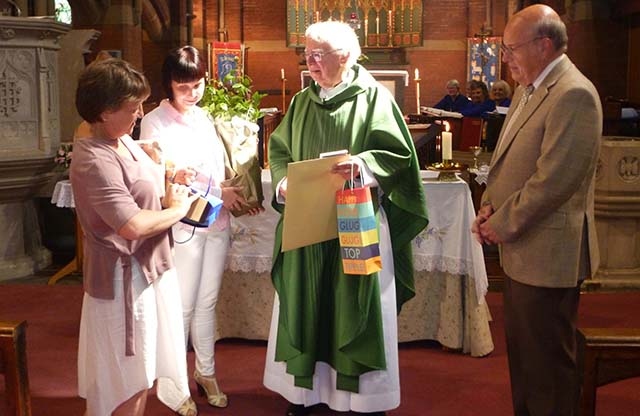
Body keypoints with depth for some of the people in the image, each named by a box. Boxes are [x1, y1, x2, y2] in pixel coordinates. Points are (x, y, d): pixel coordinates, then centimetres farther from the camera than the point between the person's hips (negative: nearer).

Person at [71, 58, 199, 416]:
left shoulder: (124, 141, 6)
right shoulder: (94, 161, -24)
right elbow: (132, 224, -32)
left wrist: (168, 196, 4)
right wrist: (178, 209, -16)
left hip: (151, 268, 9)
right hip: (125, 280, -9)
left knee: (141, 372, 22)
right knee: (130, 385, 7)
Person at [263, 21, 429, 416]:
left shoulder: (374, 97, -4)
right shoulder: (302, 102, 10)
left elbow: (400, 154, -8)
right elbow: (279, 150, 14)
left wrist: (364, 165, -25)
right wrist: (284, 182, -5)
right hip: (307, 223, 5)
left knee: (355, 309, 3)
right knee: (307, 307, 9)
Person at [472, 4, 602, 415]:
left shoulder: (573, 94, -19)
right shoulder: (529, 89, 12)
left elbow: (554, 180, -24)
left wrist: (502, 224, -14)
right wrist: (491, 205, 3)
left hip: (547, 254, -9)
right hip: (521, 250, 10)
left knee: (547, 361, 5)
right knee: (521, 351, 21)